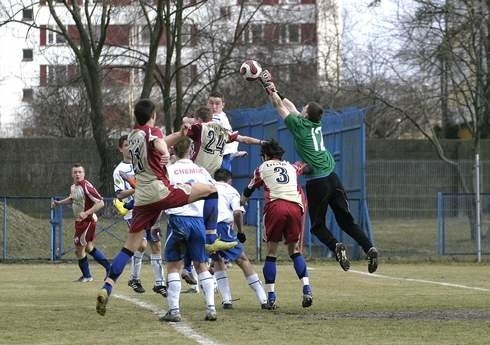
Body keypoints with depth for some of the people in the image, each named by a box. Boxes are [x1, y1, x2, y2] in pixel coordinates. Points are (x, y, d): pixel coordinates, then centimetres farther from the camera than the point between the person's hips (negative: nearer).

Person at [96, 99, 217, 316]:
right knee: (209, 189, 5)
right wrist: (166, 153, -36)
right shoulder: (152, 131, -1)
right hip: (160, 191, -7)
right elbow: (159, 143, -24)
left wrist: (180, 134, 34)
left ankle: (107, 287, -8)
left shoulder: (132, 136, 21)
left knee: (130, 247, 5)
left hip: (141, 198, 7)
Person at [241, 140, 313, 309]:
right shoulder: (292, 167, 25)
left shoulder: (262, 168, 20)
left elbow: (248, 190, 35)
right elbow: (306, 166, 46)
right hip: (295, 207, 2)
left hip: (275, 206, -2)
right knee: (295, 250, 14)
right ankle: (306, 288, -5)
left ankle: (271, 297, -1)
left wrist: (243, 200, 56)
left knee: (271, 252, 5)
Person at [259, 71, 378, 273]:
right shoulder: (316, 124, 12)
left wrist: (269, 89, 18)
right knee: (346, 220, 7)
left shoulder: (299, 125, -5)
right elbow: (290, 107, 24)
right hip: (333, 178, 6)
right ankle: (369, 248, -12)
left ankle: (335, 246, -25)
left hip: (317, 183, -6)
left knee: (318, 226, 3)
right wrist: (274, 90, 28)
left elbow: (280, 106, 6)